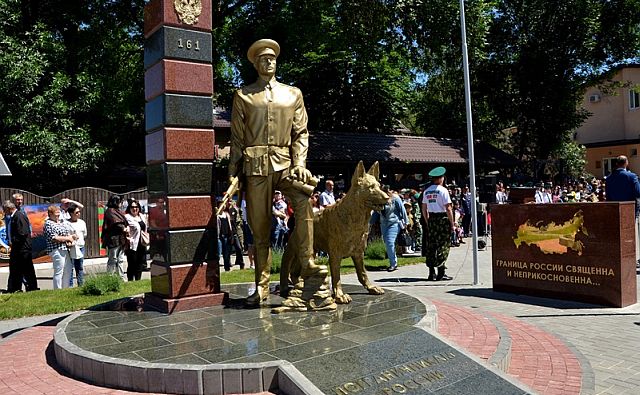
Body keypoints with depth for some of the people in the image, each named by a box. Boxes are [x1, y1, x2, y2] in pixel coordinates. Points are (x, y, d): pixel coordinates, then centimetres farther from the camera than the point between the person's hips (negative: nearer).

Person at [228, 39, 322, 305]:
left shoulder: (293, 94, 15)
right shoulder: (243, 95, 12)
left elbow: (301, 133, 10)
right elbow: (236, 137, 10)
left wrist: (300, 163, -5)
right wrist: (233, 173, 2)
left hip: (284, 163, 1)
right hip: (256, 166, 0)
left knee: (304, 197, -30)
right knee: (259, 228, 1)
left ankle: (307, 263, -22)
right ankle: (262, 286, 11)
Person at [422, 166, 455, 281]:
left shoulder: (427, 191, 9)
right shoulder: (442, 190, -8)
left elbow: (424, 209, 12)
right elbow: (448, 208, -12)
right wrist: (452, 223, -6)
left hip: (431, 219, 6)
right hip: (443, 219, -6)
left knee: (431, 245, 7)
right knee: (443, 245, 0)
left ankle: (431, 273, 11)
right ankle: (441, 273, 0)